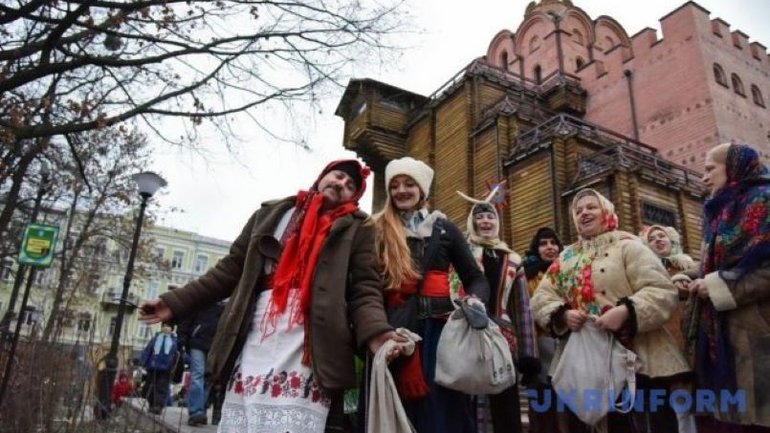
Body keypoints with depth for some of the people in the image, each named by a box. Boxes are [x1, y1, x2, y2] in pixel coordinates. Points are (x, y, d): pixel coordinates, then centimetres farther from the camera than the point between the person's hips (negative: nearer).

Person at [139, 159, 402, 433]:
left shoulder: (357, 227, 10)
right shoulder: (271, 214, 18)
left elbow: (365, 289, -1)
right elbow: (230, 270, 18)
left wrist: (374, 332, -20)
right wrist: (175, 303, 13)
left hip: (308, 356, -3)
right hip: (251, 352, 3)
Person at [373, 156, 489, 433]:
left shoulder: (444, 228, 13)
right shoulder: (378, 230, 9)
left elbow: (476, 278, 13)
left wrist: (475, 300, -8)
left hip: (439, 326, 1)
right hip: (394, 329, -1)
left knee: (443, 408, 3)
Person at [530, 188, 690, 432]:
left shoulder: (627, 246, 0)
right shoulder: (566, 258, 14)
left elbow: (662, 291, -10)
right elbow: (541, 297, 8)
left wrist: (626, 311, -26)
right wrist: (563, 314, -12)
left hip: (636, 358, -3)